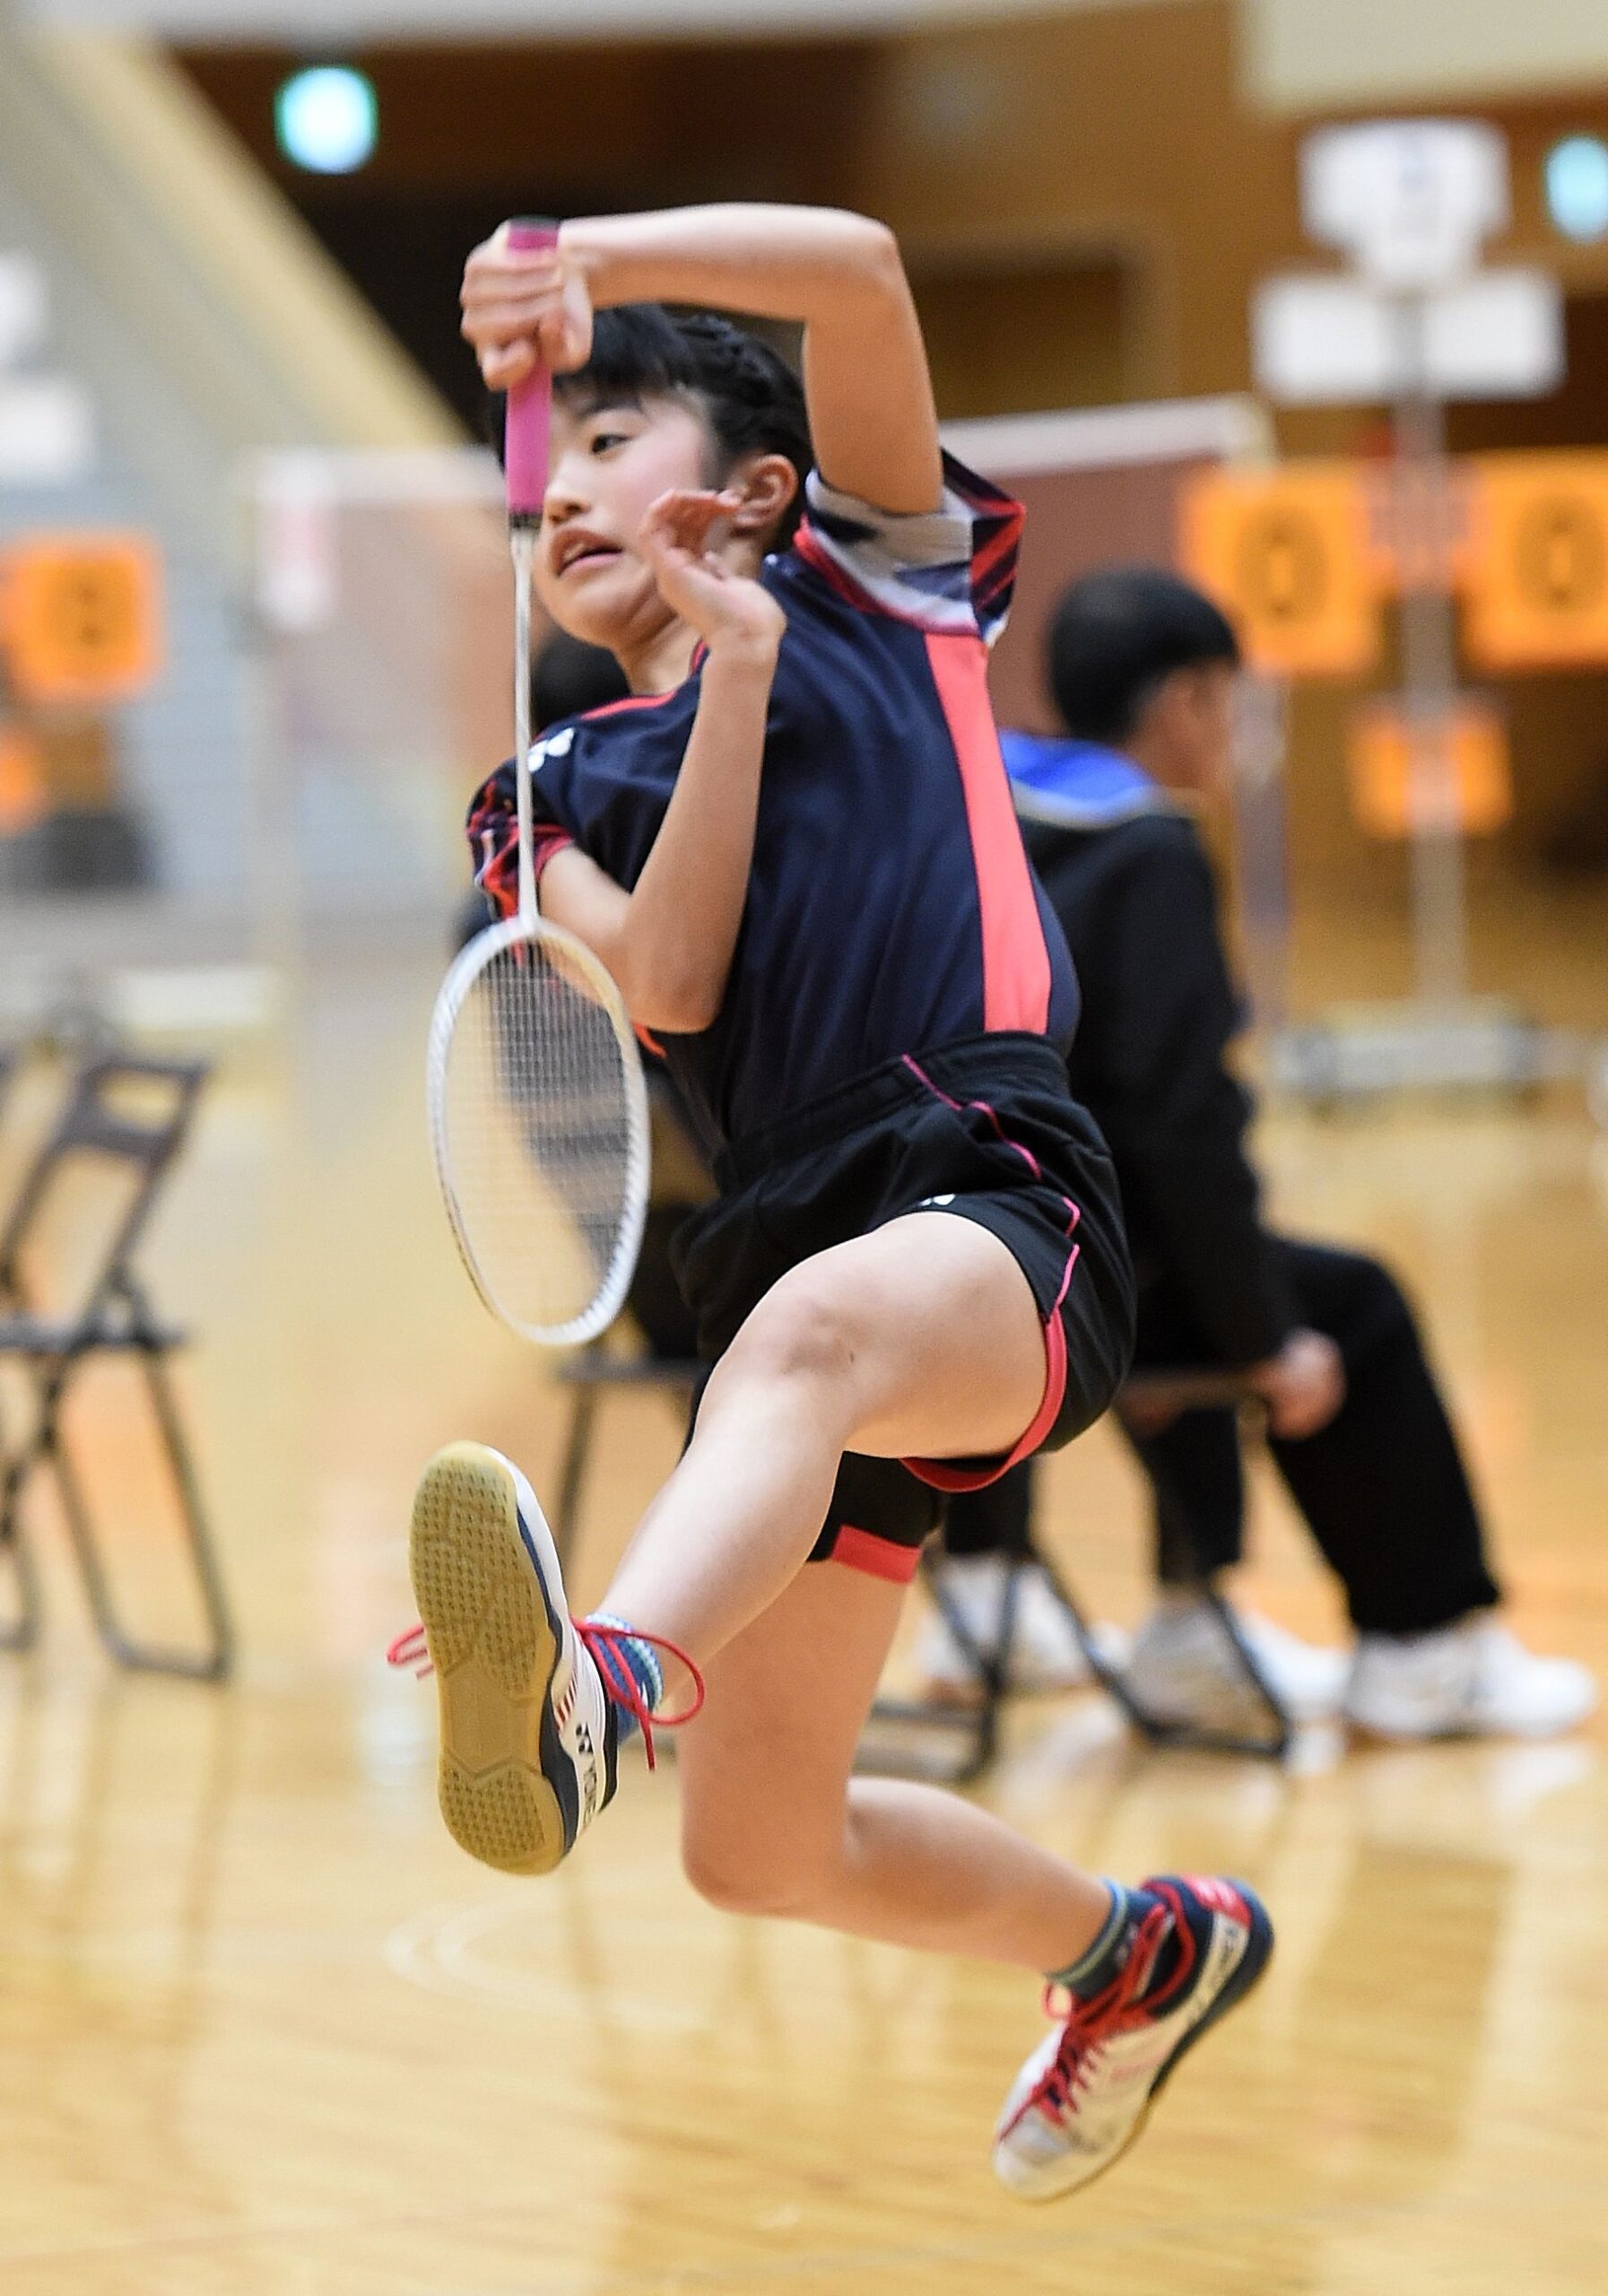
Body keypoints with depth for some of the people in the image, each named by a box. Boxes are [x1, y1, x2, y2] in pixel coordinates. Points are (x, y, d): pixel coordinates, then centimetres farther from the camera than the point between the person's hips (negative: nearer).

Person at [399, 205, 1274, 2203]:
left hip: (999, 1210, -7)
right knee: (759, 1856, 9)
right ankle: (1143, 1951, 37)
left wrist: (585, 265, -13)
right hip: (789, 1259, 7)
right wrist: (734, 680, -6)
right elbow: (667, 986, 1)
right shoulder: (570, 793, 24)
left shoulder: (871, 578, 16)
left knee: (816, 1321, -43)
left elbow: (858, 274, -2)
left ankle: (604, 1682, -75)